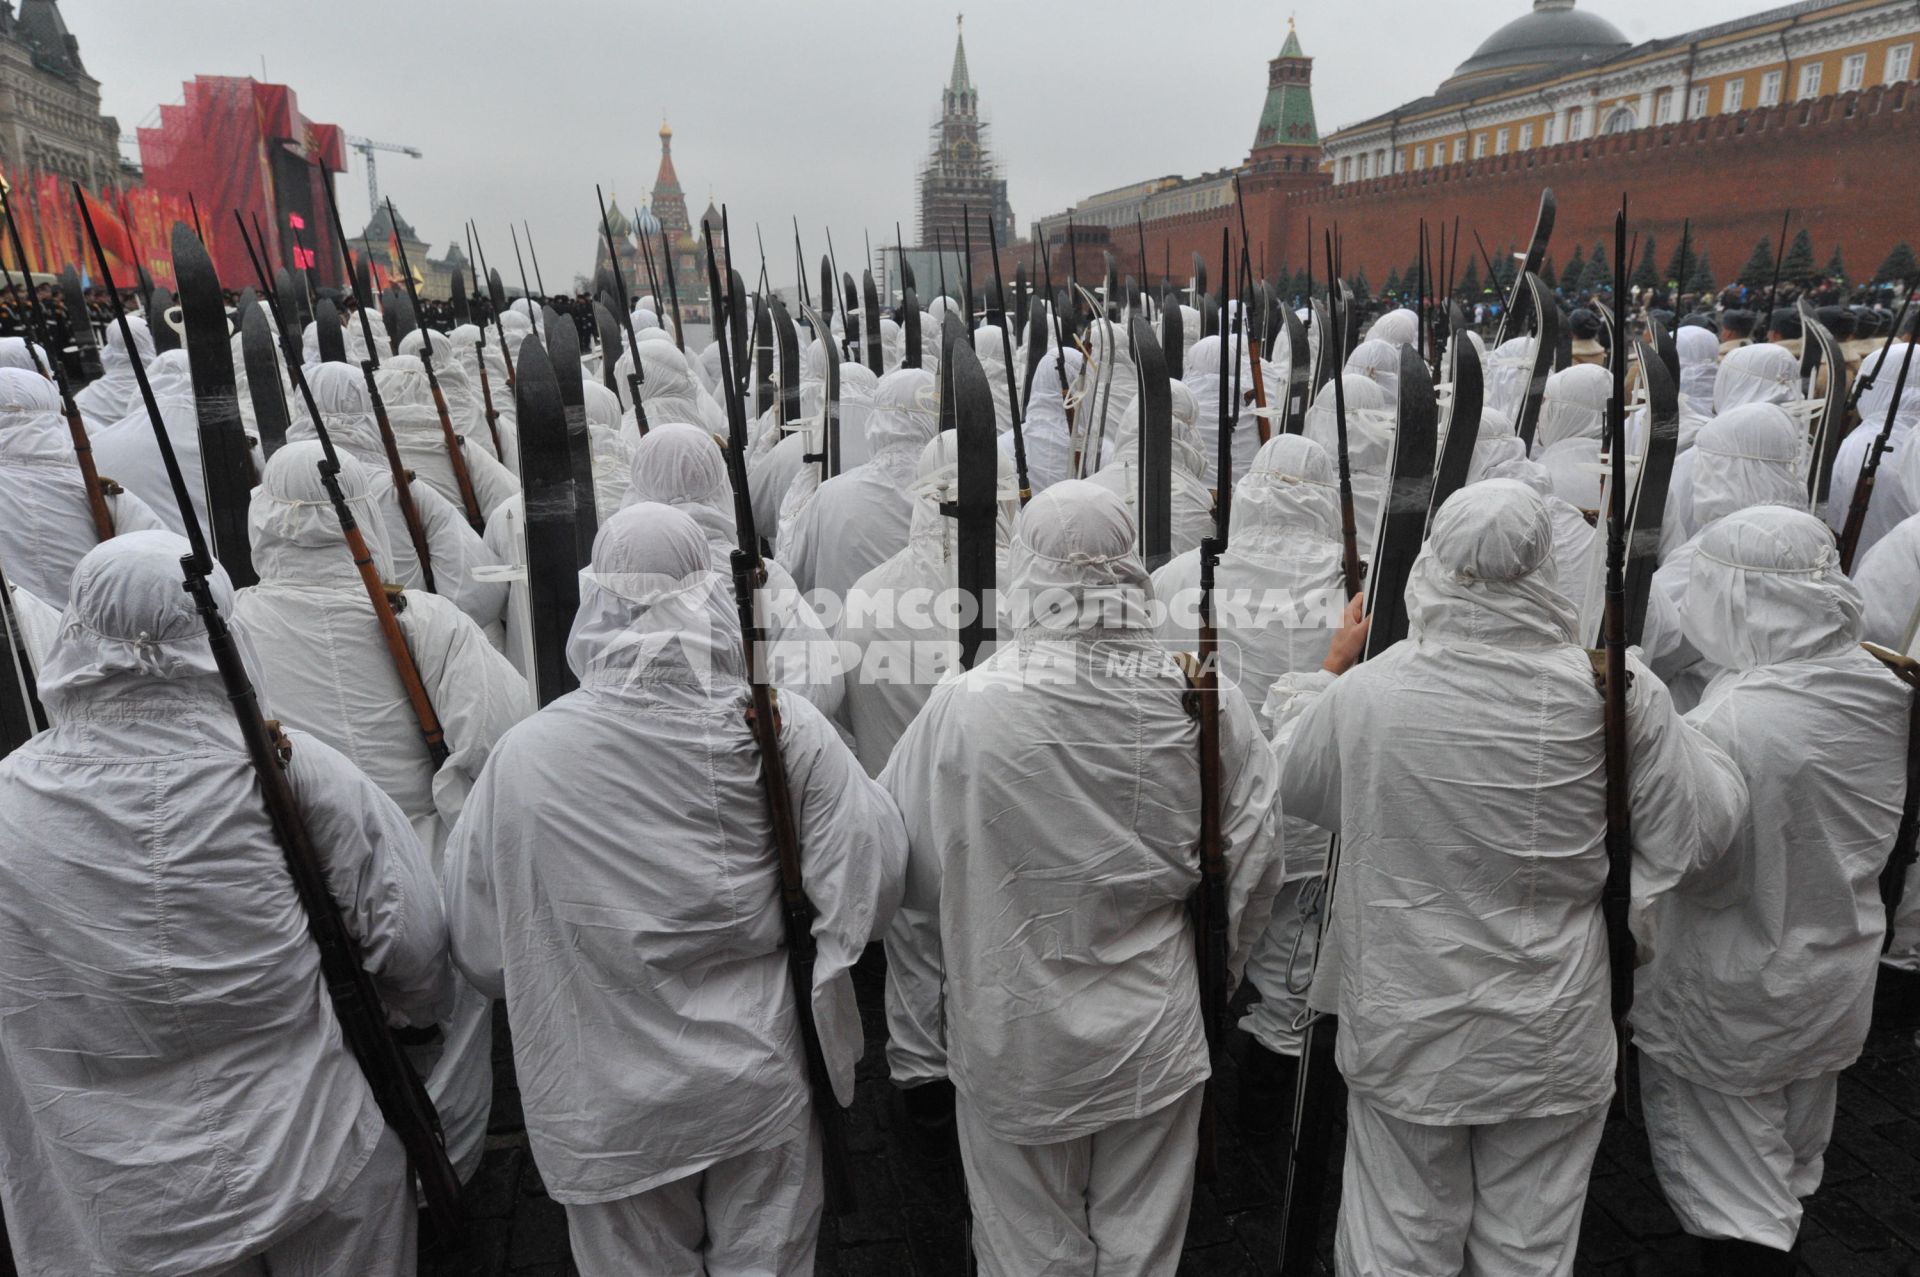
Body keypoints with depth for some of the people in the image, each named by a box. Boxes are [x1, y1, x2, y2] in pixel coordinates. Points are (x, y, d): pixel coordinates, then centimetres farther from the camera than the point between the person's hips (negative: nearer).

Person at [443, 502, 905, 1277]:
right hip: (763, 1080, 1)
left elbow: (479, 944, -6)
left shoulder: (525, 755, -16)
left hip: (611, 1106, 0)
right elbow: (873, 872, -13)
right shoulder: (784, 727, -17)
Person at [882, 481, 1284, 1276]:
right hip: (1156, 1037, 2)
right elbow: (1254, 864, -2)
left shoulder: (962, 711, -20)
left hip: (1015, 1048, -2)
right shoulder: (1207, 702, -13)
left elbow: (898, 871, -11)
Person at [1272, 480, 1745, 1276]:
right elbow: (1702, 834, -4)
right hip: (1551, 1039, 1)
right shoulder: (1618, 691, -17)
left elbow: (1288, 783, 2)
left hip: (1406, 1036, -1)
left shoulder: (1365, 693, -18)